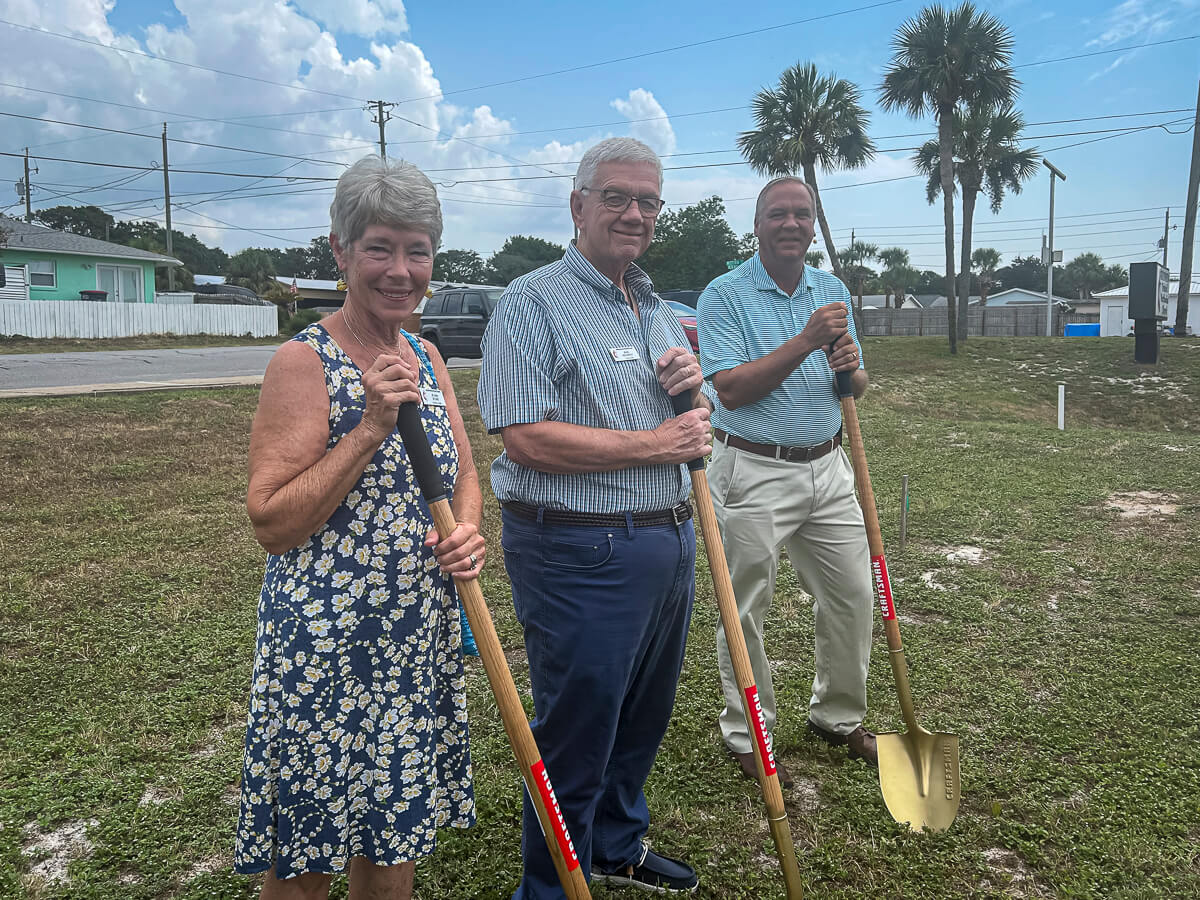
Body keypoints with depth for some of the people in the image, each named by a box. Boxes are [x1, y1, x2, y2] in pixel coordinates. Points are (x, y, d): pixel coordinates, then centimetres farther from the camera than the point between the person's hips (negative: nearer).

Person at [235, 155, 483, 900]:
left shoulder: (426, 359, 8)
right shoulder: (305, 361, -12)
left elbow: (464, 474, 15)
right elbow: (271, 522, -17)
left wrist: (467, 531, -7)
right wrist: (371, 427, -23)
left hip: (422, 638, 6)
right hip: (326, 644, -6)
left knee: (394, 826, 20)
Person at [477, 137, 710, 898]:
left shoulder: (657, 309, 16)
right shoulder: (533, 303, -11)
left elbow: (687, 422, 24)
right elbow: (528, 438, -22)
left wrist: (692, 380, -1)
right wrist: (658, 444, -16)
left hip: (670, 543, 8)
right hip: (581, 555, -8)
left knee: (643, 719, 22)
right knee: (575, 738, 5)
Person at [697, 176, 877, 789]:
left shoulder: (834, 292, 11)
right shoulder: (725, 295, -7)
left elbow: (857, 389, 13)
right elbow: (731, 390, -17)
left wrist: (849, 369, -11)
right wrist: (806, 341, -21)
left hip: (827, 468, 6)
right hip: (753, 474, -5)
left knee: (852, 596, 11)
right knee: (746, 610, 4)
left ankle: (837, 716, 32)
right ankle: (747, 734, 22)